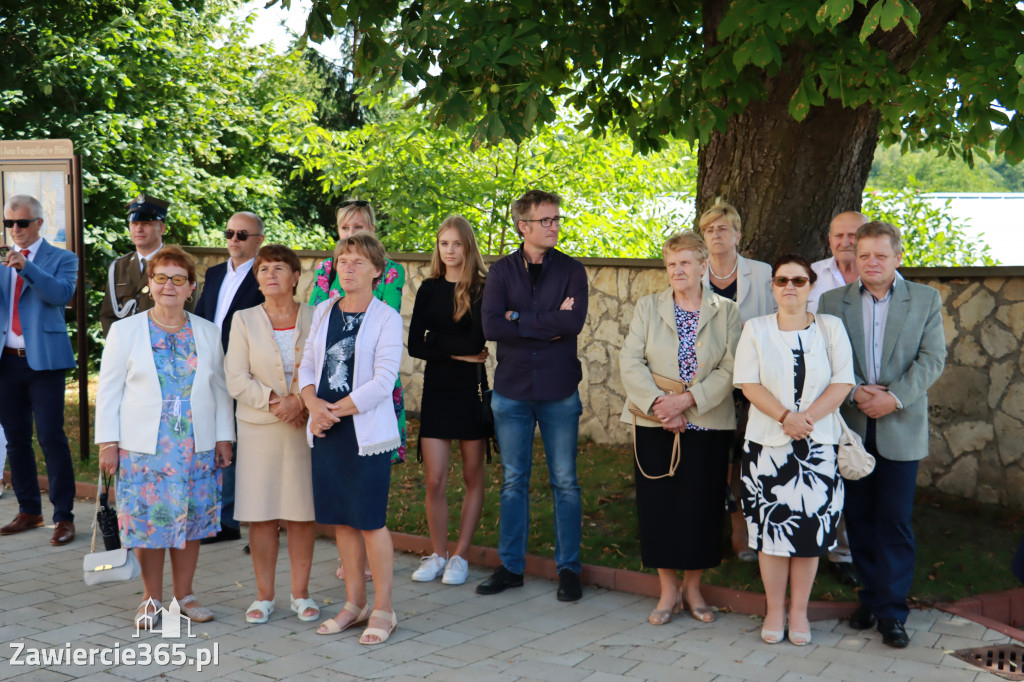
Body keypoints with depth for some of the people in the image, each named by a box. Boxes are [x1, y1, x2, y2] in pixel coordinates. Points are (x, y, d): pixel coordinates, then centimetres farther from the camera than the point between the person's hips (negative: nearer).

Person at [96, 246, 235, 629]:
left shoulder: (208, 333, 8)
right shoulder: (125, 331, 2)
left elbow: (221, 390, 10)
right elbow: (108, 391, 2)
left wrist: (224, 438, 5)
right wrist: (108, 443, -4)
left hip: (197, 449, 2)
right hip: (143, 448, -2)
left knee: (191, 520, 6)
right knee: (148, 522, 0)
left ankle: (184, 596, 20)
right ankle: (152, 600, 14)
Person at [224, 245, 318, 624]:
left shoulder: (315, 319, 5)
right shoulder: (244, 321, 5)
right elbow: (236, 379, -1)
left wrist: (300, 401, -15)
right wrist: (273, 401, -14)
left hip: (306, 426, 0)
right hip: (259, 428, 0)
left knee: (302, 512, 3)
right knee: (261, 514, 2)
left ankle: (301, 594, 14)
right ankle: (264, 596, 13)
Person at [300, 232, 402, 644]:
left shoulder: (386, 318, -6)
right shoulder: (322, 312, 11)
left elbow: (383, 381, -12)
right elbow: (307, 366, 10)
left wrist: (335, 409, -13)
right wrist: (314, 404, -9)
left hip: (366, 431, -5)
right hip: (326, 432, 5)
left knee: (370, 521, -2)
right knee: (341, 519, 11)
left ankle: (382, 610, 12)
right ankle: (355, 603, 25)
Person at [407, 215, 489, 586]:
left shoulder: (482, 288, -2)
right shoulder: (429, 289, 7)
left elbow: (477, 340, -15)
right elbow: (414, 345, -2)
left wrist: (436, 341, -12)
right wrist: (458, 352, -10)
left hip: (472, 389, -2)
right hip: (437, 388, 2)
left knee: (472, 476, 6)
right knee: (435, 480, -1)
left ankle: (460, 556, 16)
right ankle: (438, 554, 15)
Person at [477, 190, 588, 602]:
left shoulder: (571, 271, 1)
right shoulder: (501, 271, 4)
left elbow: (575, 322, -15)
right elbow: (491, 326, -11)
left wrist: (519, 317, -11)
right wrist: (550, 326, -12)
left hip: (559, 392, -1)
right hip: (511, 390, 1)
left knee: (565, 482, 4)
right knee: (513, 482, 9)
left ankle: (568, 568, 14)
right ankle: (511, 567, 19)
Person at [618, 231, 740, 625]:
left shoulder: (726, 312, 4)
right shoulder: (648, 307, 7)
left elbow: (730, 369, -5)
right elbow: (630, 362, -2)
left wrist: (687, 399, -17)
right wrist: (657, 405, -15)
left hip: (708, 425, -1)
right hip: (655, 425, 1)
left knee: (702, 506, 3)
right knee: (658, 504, 2)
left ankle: (692, 588, 21)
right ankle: (668, 591, 16)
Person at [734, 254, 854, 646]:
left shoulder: (830, 328, 6)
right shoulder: (755, 330, 6)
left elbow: (843, 383, -2)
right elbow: (749, 384, -3)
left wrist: (806, 417, -14)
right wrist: (785, 417, -17)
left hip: (818, 445, 0)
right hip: (767, 444, 0)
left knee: (810, 529, 2)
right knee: (771, 526, 1)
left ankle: (799, 610, 14)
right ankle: (774, 610, 13)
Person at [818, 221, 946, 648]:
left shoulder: (926, 300, 4)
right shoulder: (832, 301, 6)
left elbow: (932, 359, -3)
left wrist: (895, 397, -15)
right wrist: (854, 392, -14)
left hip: (901, 427, -2)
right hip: (850, 426, 2)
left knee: (895, 521, -1)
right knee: (859, 517, 8)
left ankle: (892, 612, 7)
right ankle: (870, 599, 22)